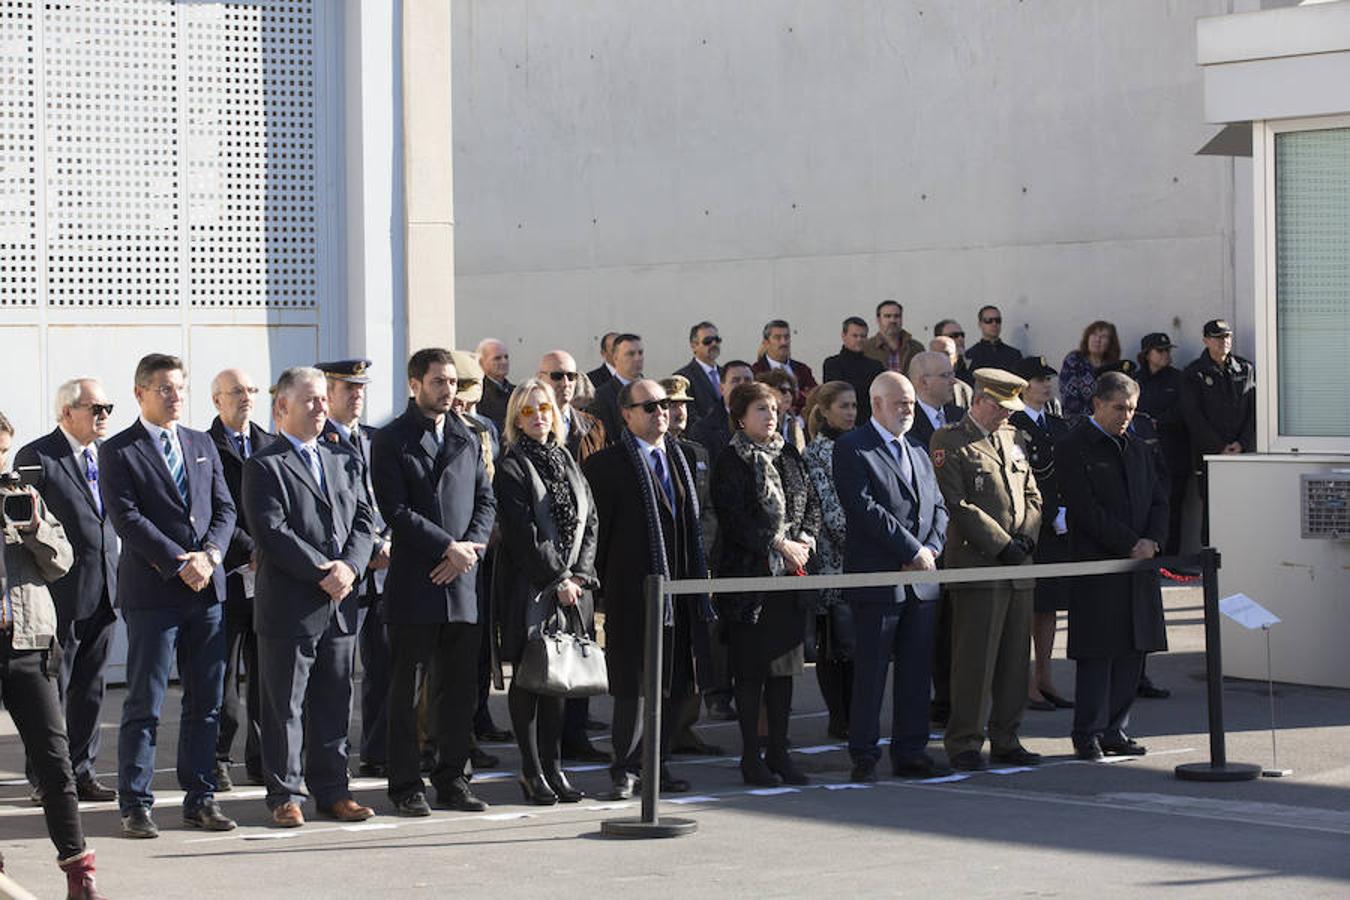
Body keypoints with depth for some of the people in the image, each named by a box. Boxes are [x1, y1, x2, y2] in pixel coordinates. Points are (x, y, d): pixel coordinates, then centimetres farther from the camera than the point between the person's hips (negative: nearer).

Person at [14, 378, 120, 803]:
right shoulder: (37, 457, -8)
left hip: (103, 591, 6)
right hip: (60, 592, -6)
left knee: (90, 688, 11)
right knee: (52, 688, 1)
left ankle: (81, 771, 19)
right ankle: (46, 778, 8)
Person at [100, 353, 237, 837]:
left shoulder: (202, 444, 16)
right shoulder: (117, 451, -2)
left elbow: (224, 508, 12)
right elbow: (128, 519, -11)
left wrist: (210, 554, -7)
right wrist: (181, 563, -16)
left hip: (206, 590, 5)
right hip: (152, 592, -5)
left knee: (206, 702, 7)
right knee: (144, 704, -3)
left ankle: (200, 798, 14)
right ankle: (135, 805, 3)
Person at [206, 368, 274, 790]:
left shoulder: (271, 446, 15)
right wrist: (251, 553, -15)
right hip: (226, 576, -4)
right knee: (222, 675, 0)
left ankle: (262, 759, 13)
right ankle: (215, 760, 8)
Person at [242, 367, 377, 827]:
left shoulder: (346, 460, 16)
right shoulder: (264, 465, -5)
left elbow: (364, 521, 10)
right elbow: (272, 532, -14)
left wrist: (350, 567, -9)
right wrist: (323, 572, -17)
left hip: (340, 604, 6)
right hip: (288, 606, -6)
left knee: (335, 703, 10)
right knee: (284, 707, 0)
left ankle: (332, 789, 18)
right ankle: (286, 794, 7)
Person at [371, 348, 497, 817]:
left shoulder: (468, 440, 16)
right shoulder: (391, 441, -2)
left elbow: (486, 501, 12)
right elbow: (396, 510, -10)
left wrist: (469, 549, -5)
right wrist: (448, 547, -14)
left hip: (461, 583, 5)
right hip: (413, 583, -5)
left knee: (460, 689, 7)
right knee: (405, 690, 0)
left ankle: (453, 779, 15)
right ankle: (406, 786, 5)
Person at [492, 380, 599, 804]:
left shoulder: (567, 462, 14)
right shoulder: (512, 468, -6)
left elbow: (590, 522, 11)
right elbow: (522, 534, -12)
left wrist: (579, 575, -2)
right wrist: (557, 580, -13)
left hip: (572, 587, 6)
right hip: (529, 590, -6)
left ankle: (553, 766, 13)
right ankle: (532, 771, 2)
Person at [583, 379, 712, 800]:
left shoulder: (679, 458, 16)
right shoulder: (606, 464, -7)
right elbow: (597, 528, -7)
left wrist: (698, 576, 15)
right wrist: (602, 583, -7)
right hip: (634, 592, -7)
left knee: (674, 683, 9)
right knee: (636, 684, -5)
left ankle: (656, 764, 19)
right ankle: (625, 769, 4)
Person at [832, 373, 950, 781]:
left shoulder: (918, 453, 19)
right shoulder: (852, 449, -5)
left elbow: (938, 507, 17)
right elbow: (865, 508, -15)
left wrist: (931, 549, -3)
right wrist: (912, 551, -15)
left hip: (920, 579, 7)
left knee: (916, 670, 8)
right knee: (870, 671, -3)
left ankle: (910, 753, 14)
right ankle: (864, 757, 3)